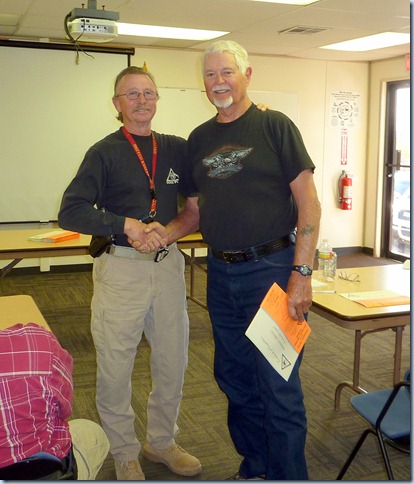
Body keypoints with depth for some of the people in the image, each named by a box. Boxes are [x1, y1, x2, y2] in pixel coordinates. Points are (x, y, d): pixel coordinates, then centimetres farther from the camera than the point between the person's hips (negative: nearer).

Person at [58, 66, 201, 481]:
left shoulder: (177, 149, 7)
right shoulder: (104, 153, -3)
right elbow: (70, 213, -11)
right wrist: (126, 225, -21)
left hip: (168, 264, 4)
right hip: (121, 268, -4)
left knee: (173, 361, 14)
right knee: (115, 368, 6)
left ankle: (161, 442, 35)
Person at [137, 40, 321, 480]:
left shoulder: (274, 126, -3)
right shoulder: (198, 139, 12)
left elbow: (308, 202, -8)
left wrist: (301, 273, -16)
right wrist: (167, 232, -5)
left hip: (272, 268, -5)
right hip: (221, 274, 6)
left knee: (278, 386, -2)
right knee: (233, 377, 16)